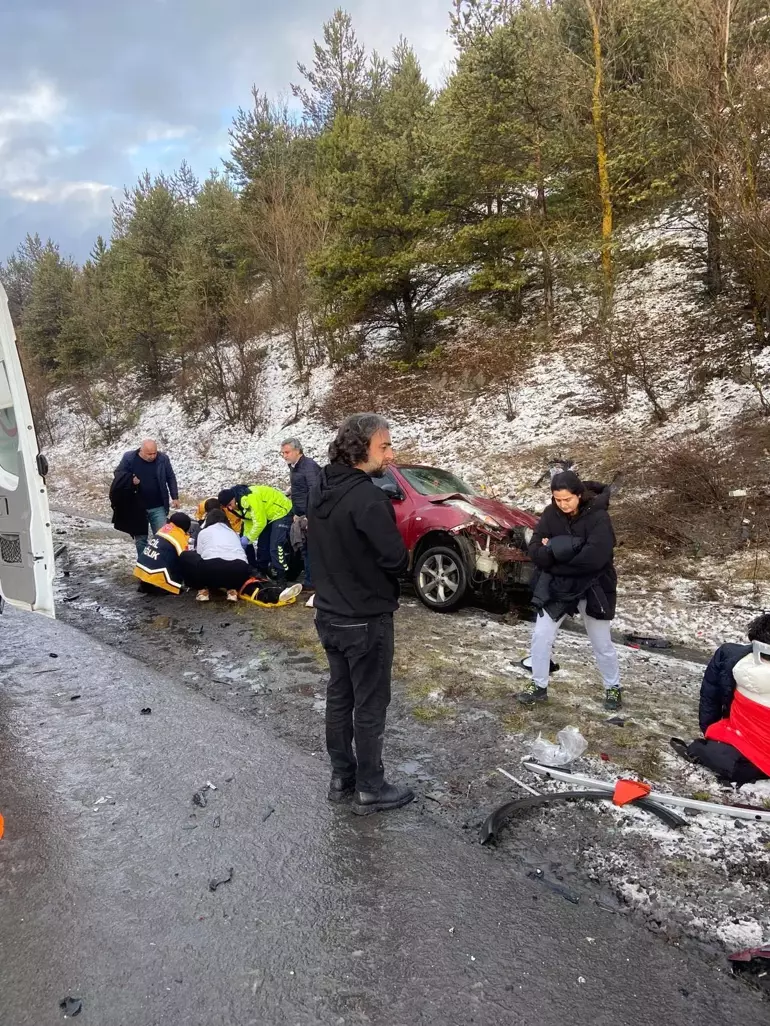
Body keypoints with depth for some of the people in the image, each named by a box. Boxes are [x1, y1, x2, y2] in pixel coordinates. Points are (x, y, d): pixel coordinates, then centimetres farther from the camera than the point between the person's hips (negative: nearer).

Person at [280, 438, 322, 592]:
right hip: (303, 516, 10)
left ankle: (312, 582, 0)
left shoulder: (309, 466, -15)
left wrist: (309, 516, -21)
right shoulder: (294, 467, 15)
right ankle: (310, 582, 21)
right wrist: (296, 514, 18)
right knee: (306, 549, 13)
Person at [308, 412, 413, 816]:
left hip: (329, 613, 8)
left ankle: (341, 777, 31)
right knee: (370, 706, 6)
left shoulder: (320, 490, 3)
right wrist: (393, 561, -3)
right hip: (365, 620, -8)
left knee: (339, 696, 18)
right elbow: (396, 559, -24)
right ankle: (370, 789, 19)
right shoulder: (367, 497, -25)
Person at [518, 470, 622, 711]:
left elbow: (594, 557, -30)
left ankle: (613, 688, 33)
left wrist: (554, 552, -21)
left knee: (602, 643, 12)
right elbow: (535, 550, -10)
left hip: (592, 588, -3)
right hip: (556, 586, 3)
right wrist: (568, 550, -27)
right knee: (541, 636, 3)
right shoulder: (550, 514, -6)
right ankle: (539, 686, 21)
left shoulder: (597, 516, -19)